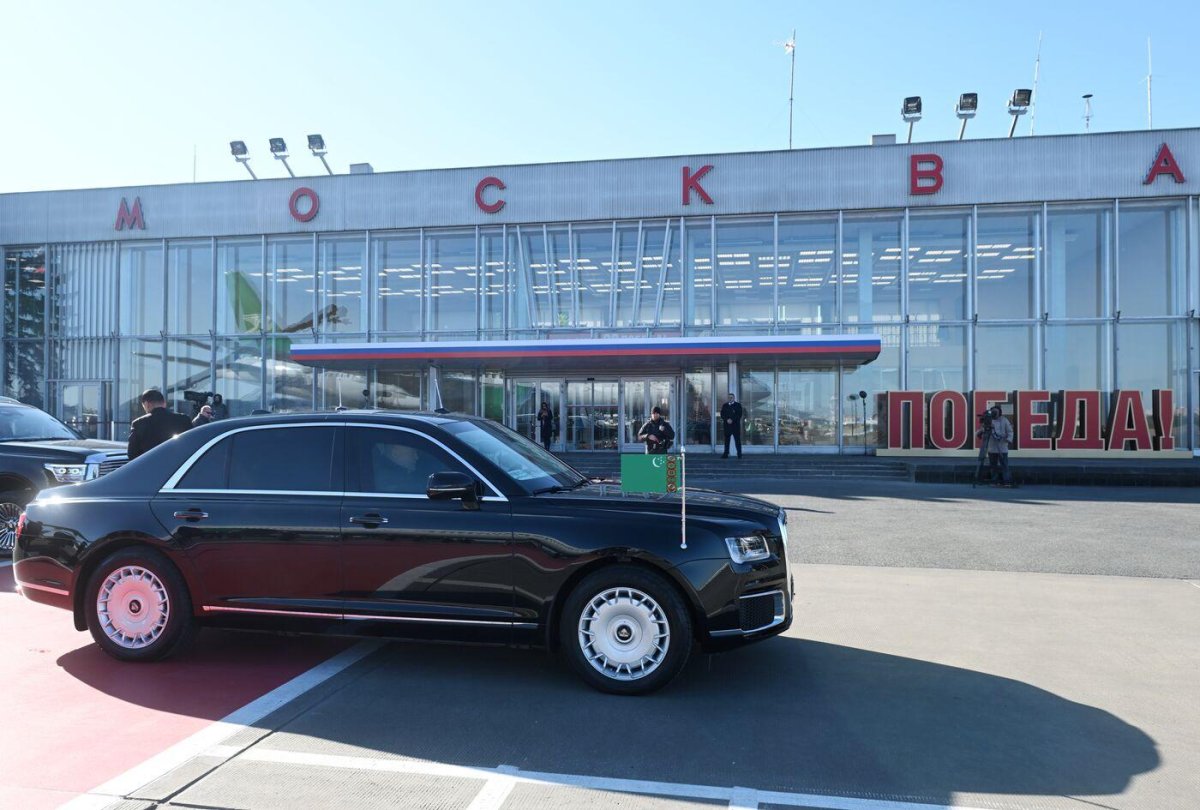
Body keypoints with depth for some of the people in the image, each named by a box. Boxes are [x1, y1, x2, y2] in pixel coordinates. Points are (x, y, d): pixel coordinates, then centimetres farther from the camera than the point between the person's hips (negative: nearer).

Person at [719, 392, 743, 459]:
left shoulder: (738, 405, 6)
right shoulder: (725, 405, 15)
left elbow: (739, 414, -3)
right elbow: (722, 414, 7)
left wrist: (732, 420, -13)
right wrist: (727, 420, -10)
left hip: (735, 425, -3)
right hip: (727, 425, 3)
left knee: (737, 440, -2)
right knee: (726, 440, 1)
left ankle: (739, 454, 0)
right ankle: (726, 454, 3)